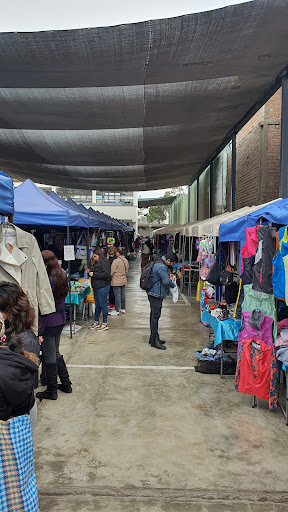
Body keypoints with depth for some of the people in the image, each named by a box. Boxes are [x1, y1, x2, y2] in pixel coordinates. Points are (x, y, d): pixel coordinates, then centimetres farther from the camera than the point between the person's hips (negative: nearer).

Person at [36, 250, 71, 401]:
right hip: (60, 320, 9)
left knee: (50, 358, 5)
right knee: (56, 354, 22)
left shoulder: (48, 280, -20)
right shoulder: (62, 277, 5)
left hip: (49, 323, -9)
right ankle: (66, 384, 31)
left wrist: (39, 328, -16)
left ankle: (51, 391, 19)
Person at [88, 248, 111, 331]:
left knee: (103, 305, -3)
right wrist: (91, 270, 7)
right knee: (97, 305, 15)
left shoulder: (105, 262, -12)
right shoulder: (97, 262, 17)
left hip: (102, 287, -9)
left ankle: (105, 324, 5)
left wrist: (93, 274, -18)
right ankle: (96, 322, 24)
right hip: (96, 287, 9)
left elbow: (106, 274, -22)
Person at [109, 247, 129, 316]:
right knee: (122, 294, 16)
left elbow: (112, 271, -16)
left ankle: (117, 310, 4)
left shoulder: (116, 261, -19)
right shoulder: (126, 261, 5)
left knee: (117, 295, -2)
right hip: (123, 280, 8)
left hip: (116, 281, -8)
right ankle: (123, 308, 27)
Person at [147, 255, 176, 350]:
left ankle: (153, 338, 24)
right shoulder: (161, 267, -15)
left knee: (154, 316, 15)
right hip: (156, 295, -11)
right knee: (155, 316, -9)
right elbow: (166, 281, -21)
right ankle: (155, 340, -8)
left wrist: (168, 279, 14)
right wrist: (173, 285, -4)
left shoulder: (156, 266, 18)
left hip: (153, 293, 11)